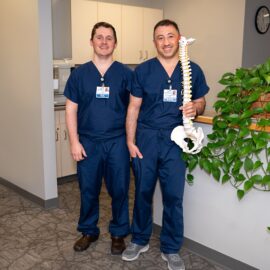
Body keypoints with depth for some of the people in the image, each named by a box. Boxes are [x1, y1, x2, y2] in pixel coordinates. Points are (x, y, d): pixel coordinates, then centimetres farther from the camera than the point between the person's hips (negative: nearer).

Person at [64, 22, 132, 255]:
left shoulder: (126, 74, 0)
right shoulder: (79, 74, 3)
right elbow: (71, 109, 3)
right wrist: (74, 142, -3)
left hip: (118, 142, -1)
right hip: (88, 143, 1)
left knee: (119, 189, 7)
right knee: (88, 190, 11)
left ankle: (118, 233, 27)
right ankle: (89, 231, 32)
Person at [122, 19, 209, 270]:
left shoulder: (193, 70, 3)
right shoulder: (142, 70, 0)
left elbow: (201, 102, 11)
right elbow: (133, 107, 1)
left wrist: (195, 108, -14)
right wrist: (130, 141, -3)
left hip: (175, 140, 0)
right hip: (146, 138, 0)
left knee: (173, 195, 3)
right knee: (143, 191, 11)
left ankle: (171, 249, 22)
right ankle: (139, 240, 31)